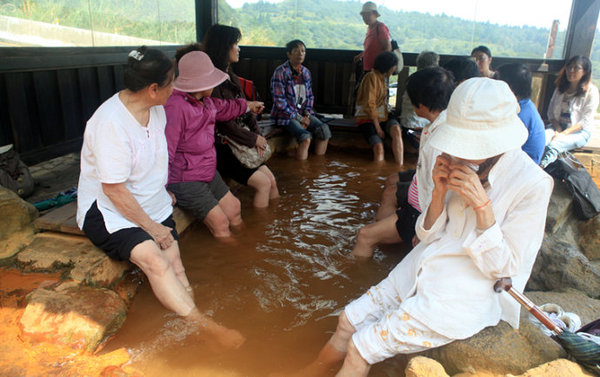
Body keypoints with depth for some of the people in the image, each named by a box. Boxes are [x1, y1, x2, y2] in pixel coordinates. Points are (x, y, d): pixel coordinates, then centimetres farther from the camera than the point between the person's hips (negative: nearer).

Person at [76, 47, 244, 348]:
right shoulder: (111, 123, -24)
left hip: (152, 207, 8)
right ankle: (207, 328, -24)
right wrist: (152, 227, -15)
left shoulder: (156, 110, 3)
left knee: (176, 268, -9)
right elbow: (114, 190, -22)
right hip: (108, 211, -8)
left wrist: (162, 192, 17)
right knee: (155, 261, -27)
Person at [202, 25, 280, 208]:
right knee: (263, 184, -10)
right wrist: (253, 139, -11)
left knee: (271, 179, 5)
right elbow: (224, 122, -20)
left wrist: (257, 134, -3)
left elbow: (246, 110, 13)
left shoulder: (232, 77, 13)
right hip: (223, 149, -9)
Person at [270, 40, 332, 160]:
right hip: (286, 115, -6)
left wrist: (307, 114, -1)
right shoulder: (280, 72, -8)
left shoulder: (306, 72, 12)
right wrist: (299, 118, -14)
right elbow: (279, 101, -13)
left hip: (304, 113, 6)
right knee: (305, 136, -31)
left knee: (324, 129, -20)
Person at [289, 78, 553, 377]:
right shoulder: (461, 161, -3)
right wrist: (439, 192, -16)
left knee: (362, 346, -10)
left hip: (465, 294, -5)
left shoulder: (532, 185, -18)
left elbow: (503, 268, -14)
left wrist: (482, 205, -26)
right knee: (350, 319, 4)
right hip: (421, 272, 6)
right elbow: (428, 236, 2)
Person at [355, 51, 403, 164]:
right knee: (379, 147, -28)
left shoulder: (383, 77, 19)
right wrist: (378, 128, -15)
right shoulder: (372, 77, -9)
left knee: (396, 129, -26)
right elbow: (369, 105, -15)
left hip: (383, 117, 6)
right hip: (367, 118, -6)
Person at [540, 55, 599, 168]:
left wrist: (564, 133, -20)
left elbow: (585, 121, -9)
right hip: (558, 127, 3)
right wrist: (558, 129, -10)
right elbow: (551, 112, 8)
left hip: (579, 132, -3)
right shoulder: (561, 88, 13)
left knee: (554, 145, -36)